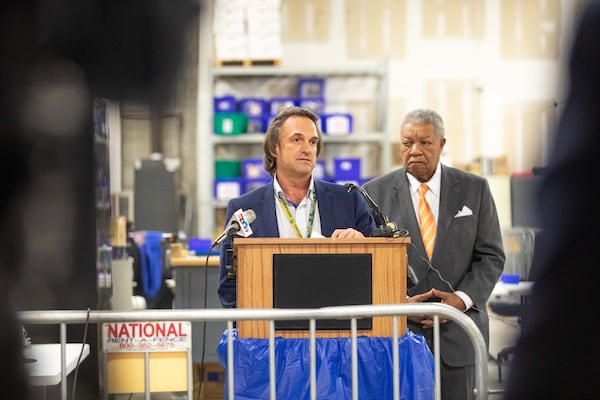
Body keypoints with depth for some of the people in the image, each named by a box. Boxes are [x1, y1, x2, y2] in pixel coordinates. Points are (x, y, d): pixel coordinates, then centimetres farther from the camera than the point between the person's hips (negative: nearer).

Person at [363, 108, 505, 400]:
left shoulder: (474, 189, 6)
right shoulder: (375, 193, 3)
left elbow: (491, 256, 4)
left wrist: (462, 299, -11)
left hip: (458, 332, 1)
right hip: (397, 332, -1)